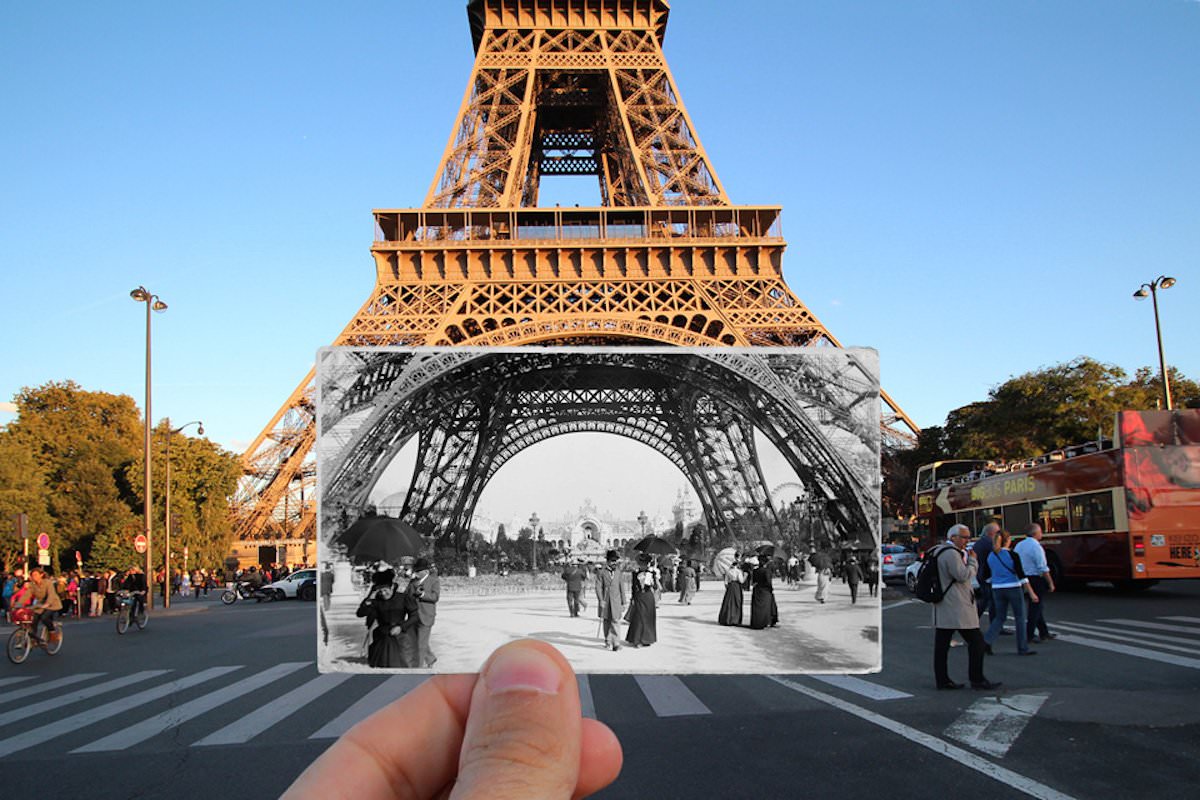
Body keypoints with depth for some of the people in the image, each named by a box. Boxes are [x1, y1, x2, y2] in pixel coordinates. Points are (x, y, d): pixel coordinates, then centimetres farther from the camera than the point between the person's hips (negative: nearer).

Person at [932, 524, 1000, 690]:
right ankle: (977, 679, 1)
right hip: (956, 607, -10)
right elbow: (963, 575, -19)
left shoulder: (938, 551, 18)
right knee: (976, 641, -1)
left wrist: (968, 560, 17)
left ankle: (942, 680, 9)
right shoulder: (951, 554, -14)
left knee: (941, 645, 7)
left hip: (942, 607, 10)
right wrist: (972, 560, -6)